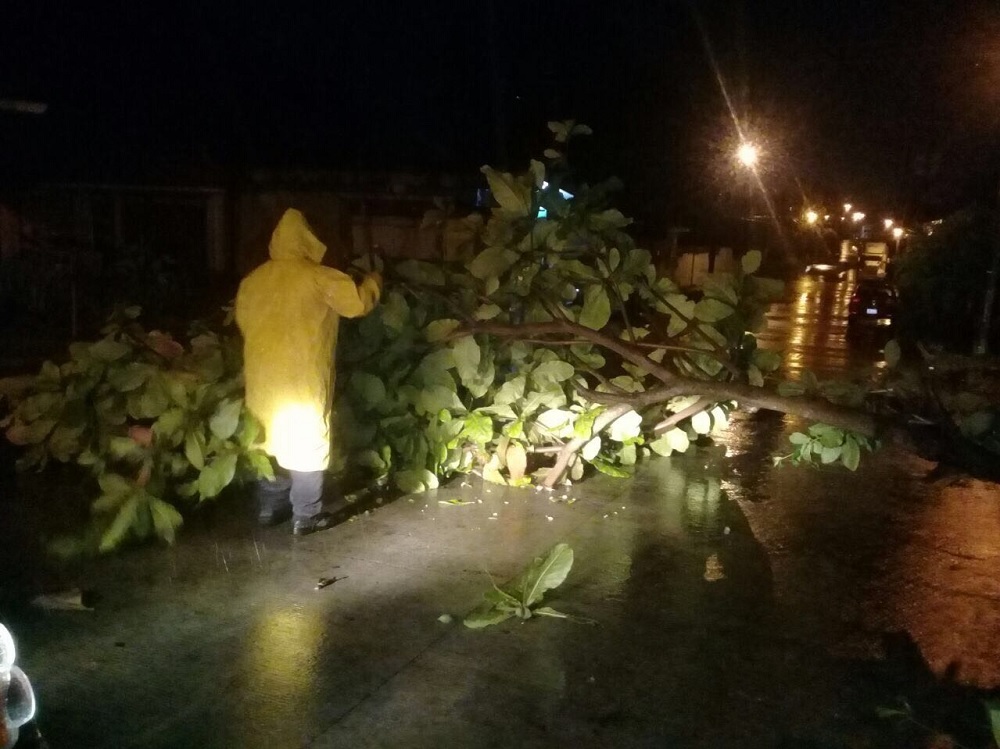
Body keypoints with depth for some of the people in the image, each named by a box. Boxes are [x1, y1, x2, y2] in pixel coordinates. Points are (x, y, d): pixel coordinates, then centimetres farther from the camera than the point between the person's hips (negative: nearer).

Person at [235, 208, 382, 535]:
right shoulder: (319, 277, -11)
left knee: (270, 438, 16)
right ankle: (306, 515, 7)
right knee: (308, 442, 3)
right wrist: (373, 281, 11)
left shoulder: (253, 280, 5)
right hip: (304, 377, -5)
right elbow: (358, 302, -8)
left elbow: (243, 321, 14)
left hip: (264, 374, 6)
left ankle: (269, 507, 24)